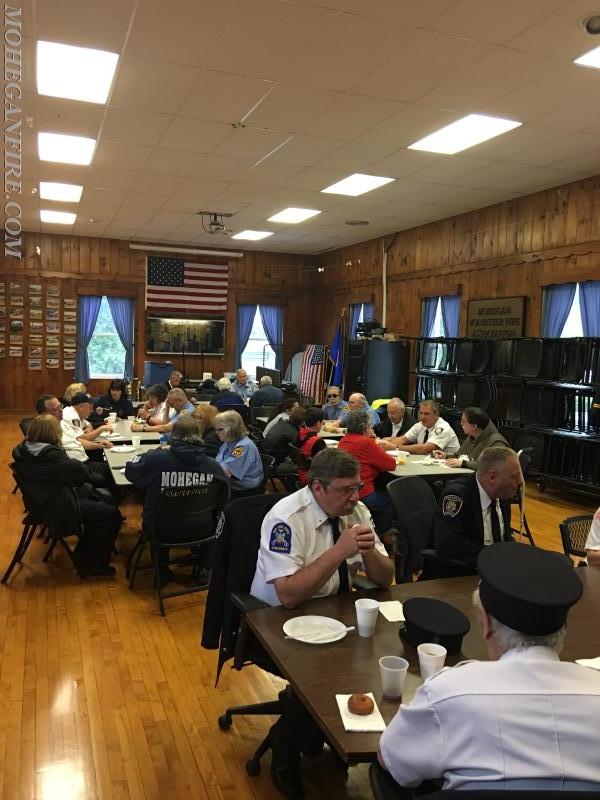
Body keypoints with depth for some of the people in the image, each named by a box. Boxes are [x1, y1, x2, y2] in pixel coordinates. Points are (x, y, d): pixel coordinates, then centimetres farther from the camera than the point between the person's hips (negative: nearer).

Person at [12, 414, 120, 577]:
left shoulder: (23, 451, 1)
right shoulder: (50, 455, -27)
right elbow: (82, 472, -20)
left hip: (42, 504, 10)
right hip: (60, 512, -10)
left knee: (102, 498, 22)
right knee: (112, 514, -2)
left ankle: (84, 557, 28)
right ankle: (94, 565, 11)